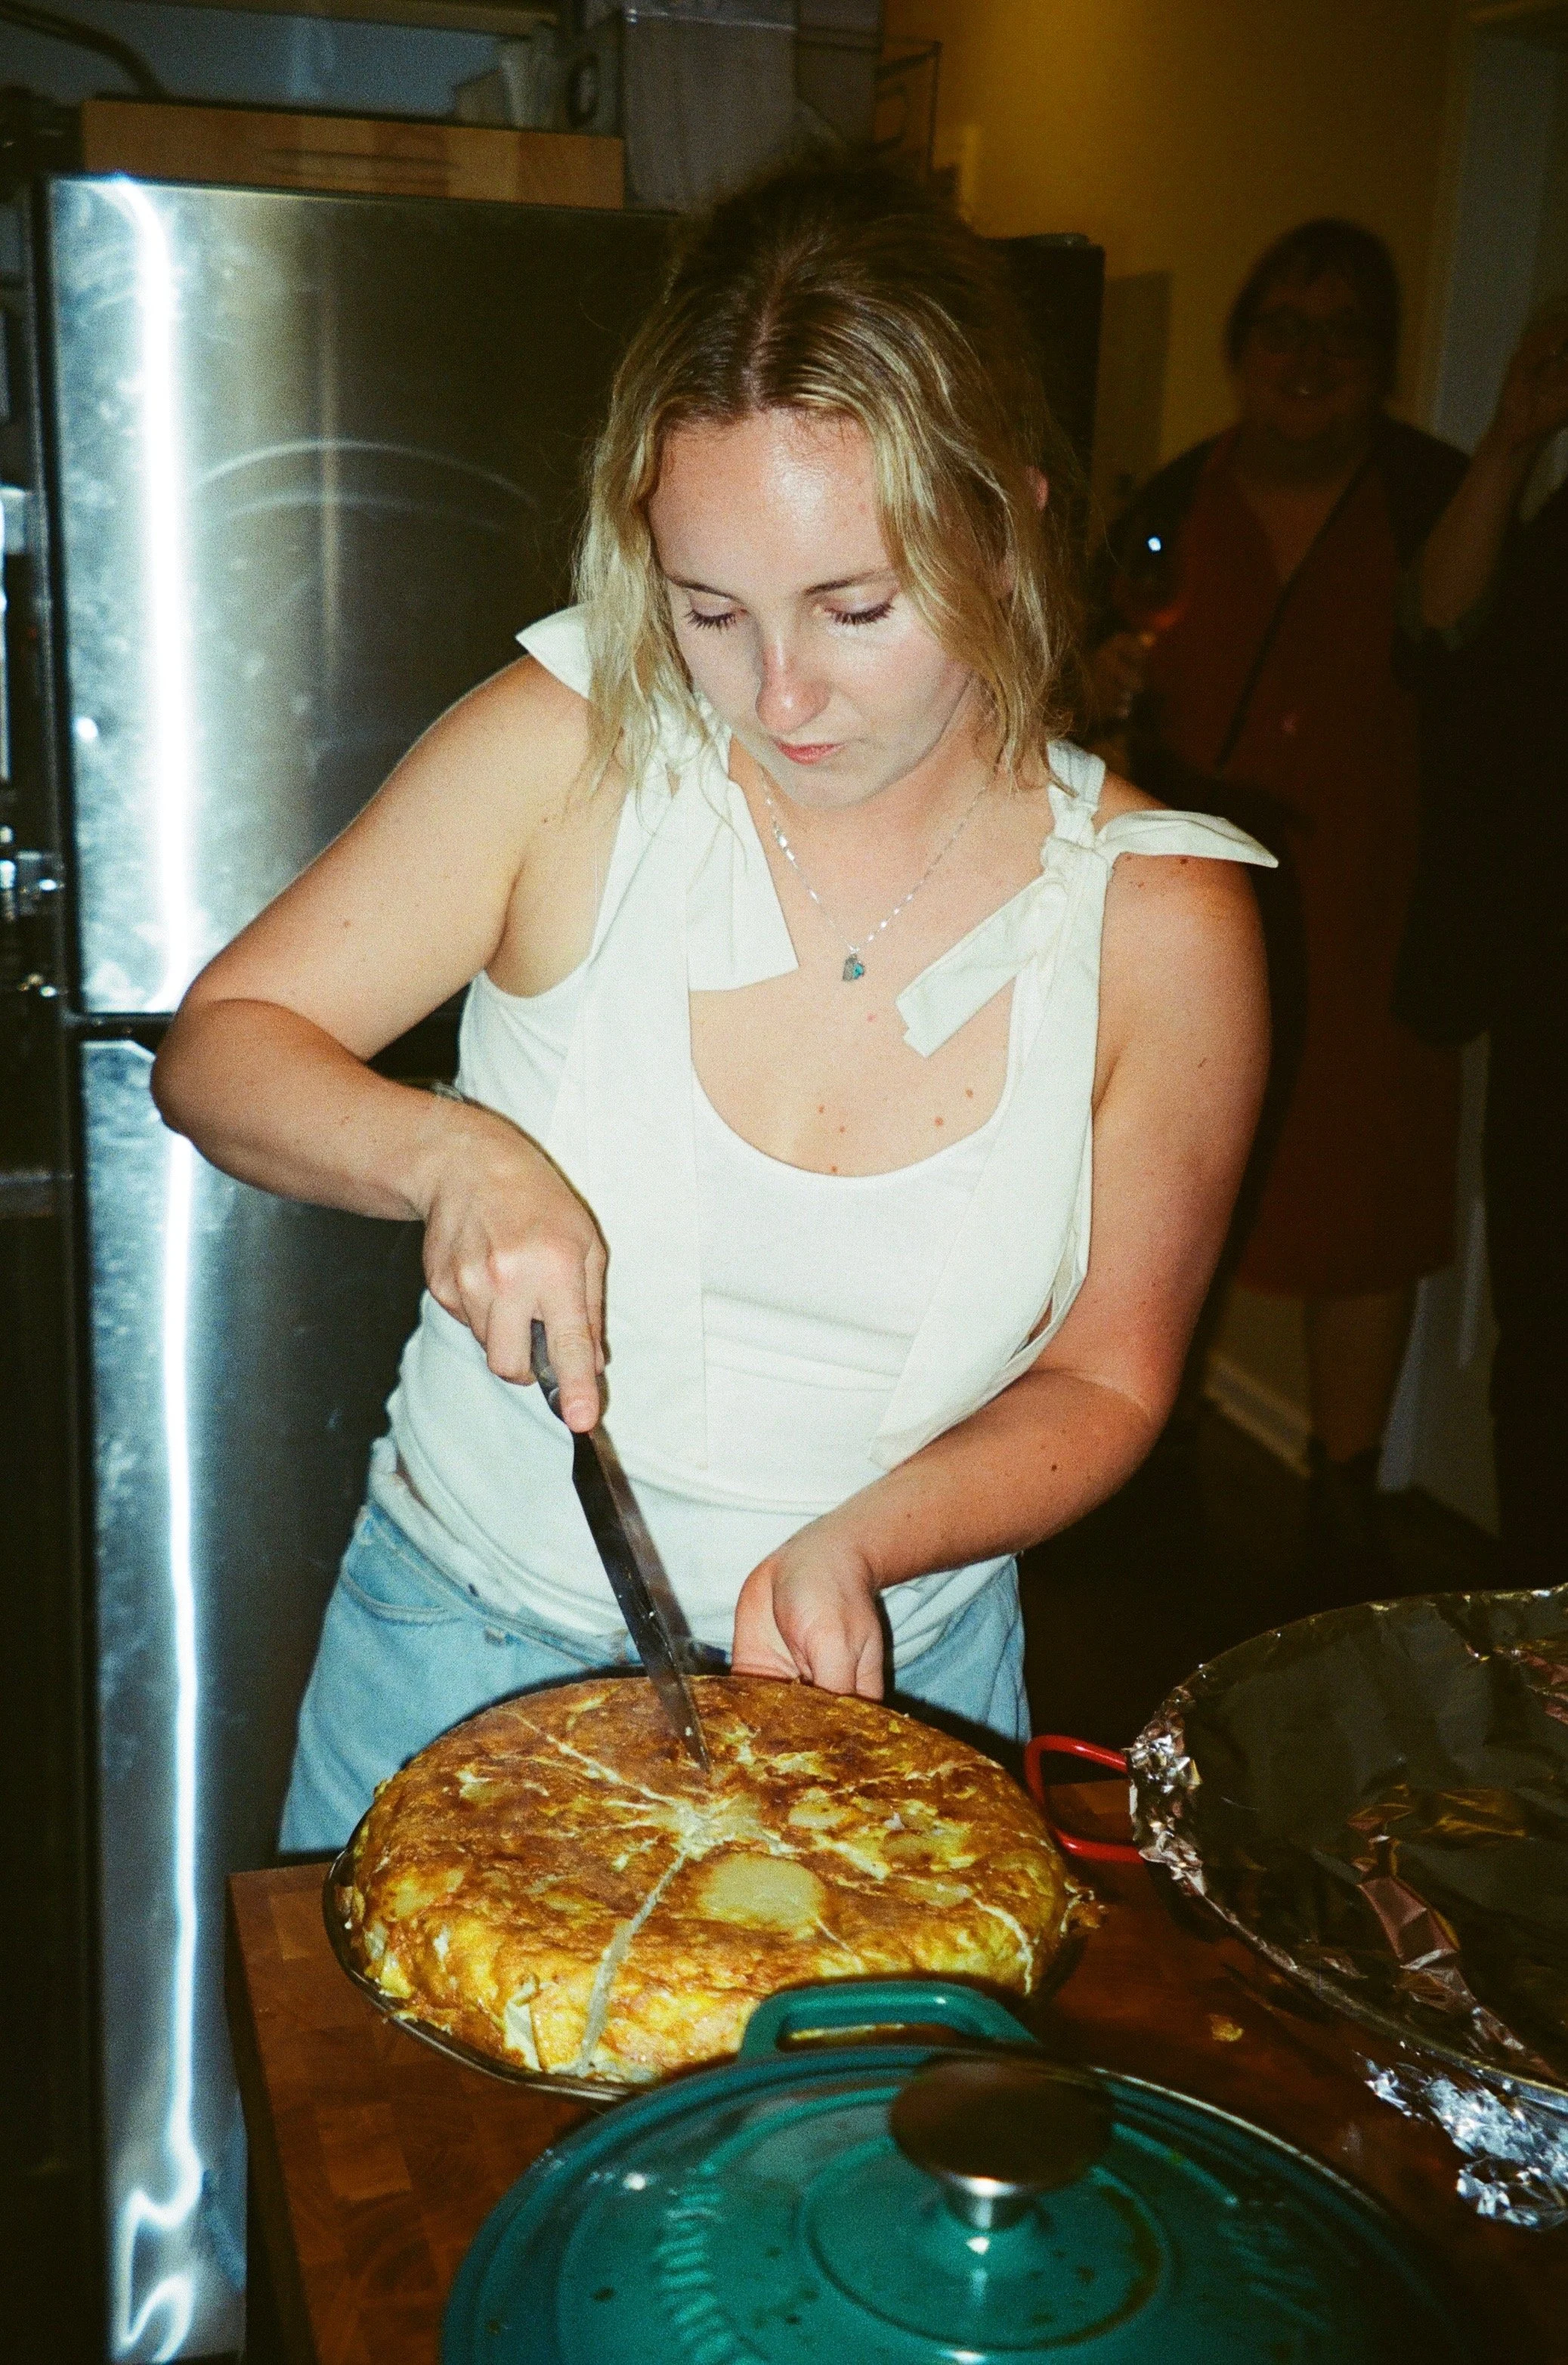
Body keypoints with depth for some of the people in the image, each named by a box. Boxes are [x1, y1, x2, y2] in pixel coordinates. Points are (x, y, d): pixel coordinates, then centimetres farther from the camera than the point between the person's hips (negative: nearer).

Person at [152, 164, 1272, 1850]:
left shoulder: (1158, 919, -13)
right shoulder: (577, 743, -14)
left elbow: (1101, 1380, -3)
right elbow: (218, 1045, -6)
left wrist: (856, 1541, -20)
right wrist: (455, 1156, -26)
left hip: (892, 1677, 1)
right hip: (468, 1653, 0)